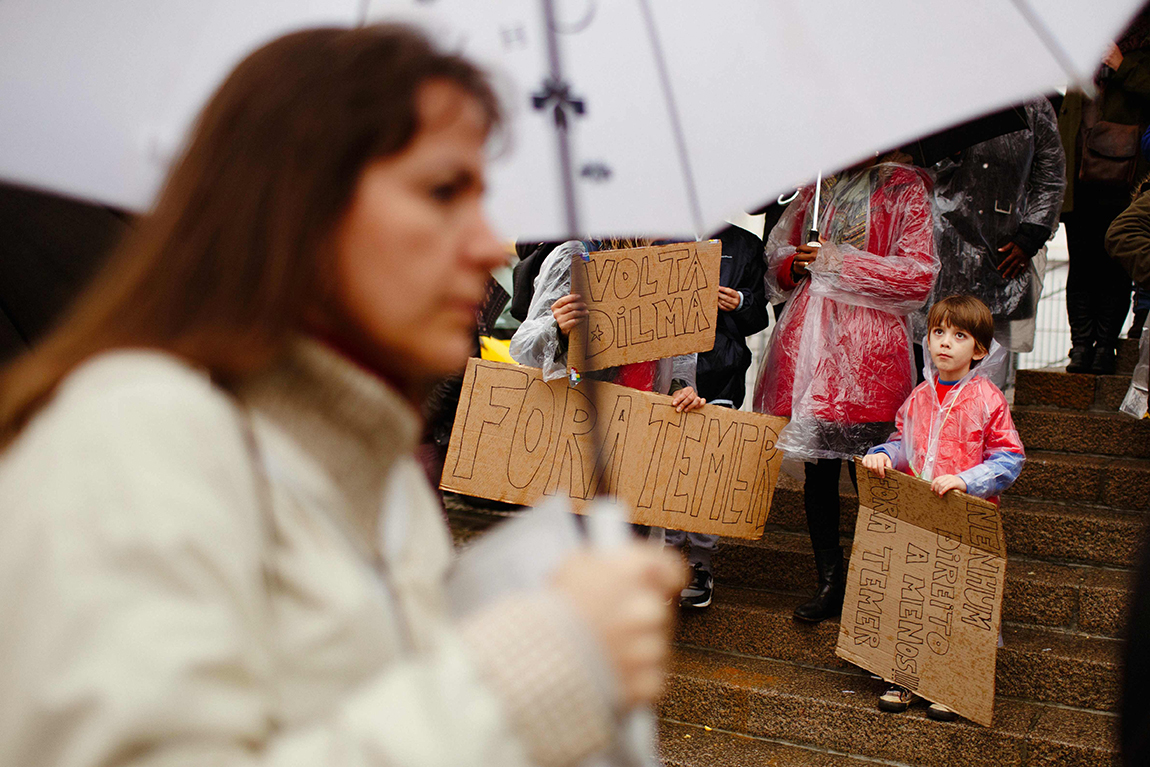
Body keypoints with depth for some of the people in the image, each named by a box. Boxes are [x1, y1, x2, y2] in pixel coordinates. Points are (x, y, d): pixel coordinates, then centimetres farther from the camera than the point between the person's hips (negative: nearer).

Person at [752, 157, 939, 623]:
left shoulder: (905, 189, 2)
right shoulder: (816, 186, 17)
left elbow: (918, 273, -7)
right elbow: (778, 249, 24)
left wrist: (835, 262, -11)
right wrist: (793, 264, 0)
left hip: (869, 353, -4)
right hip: (808, 341, 5)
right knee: (817, 467, 7)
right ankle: (830, 583, 19)